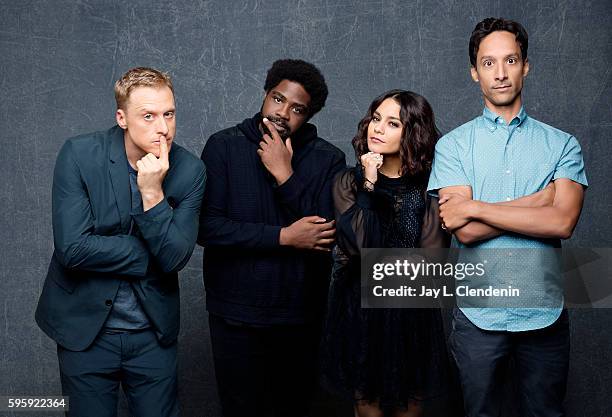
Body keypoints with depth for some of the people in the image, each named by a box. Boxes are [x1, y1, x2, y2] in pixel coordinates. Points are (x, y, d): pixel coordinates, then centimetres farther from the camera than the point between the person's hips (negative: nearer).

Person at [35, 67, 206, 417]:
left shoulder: (189, 170, -9)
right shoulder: (79, 155, -14)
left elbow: (175, 257, -15)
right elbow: (73, 249, -21)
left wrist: (152, 192, -26)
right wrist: (152, 253, -15)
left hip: (154, 333, 2)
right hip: (85, 327, -1)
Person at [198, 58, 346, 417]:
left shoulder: (329, 159, -2)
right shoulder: (224, 147, -5)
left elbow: (333, 234, -14)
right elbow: (207, 227, -14)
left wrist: (285, 176, -18)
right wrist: (284, 237, -18)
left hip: (301, 315, 2)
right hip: (236, 315, -1)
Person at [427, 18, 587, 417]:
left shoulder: (562, 144, 1)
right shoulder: (453, 145, -2)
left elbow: (562, 222, -15)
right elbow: (466, 232, -13)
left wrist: (475, 207, -16)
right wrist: (539, 200, -13)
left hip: (545, 313, 1)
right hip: (478, 316, -1)